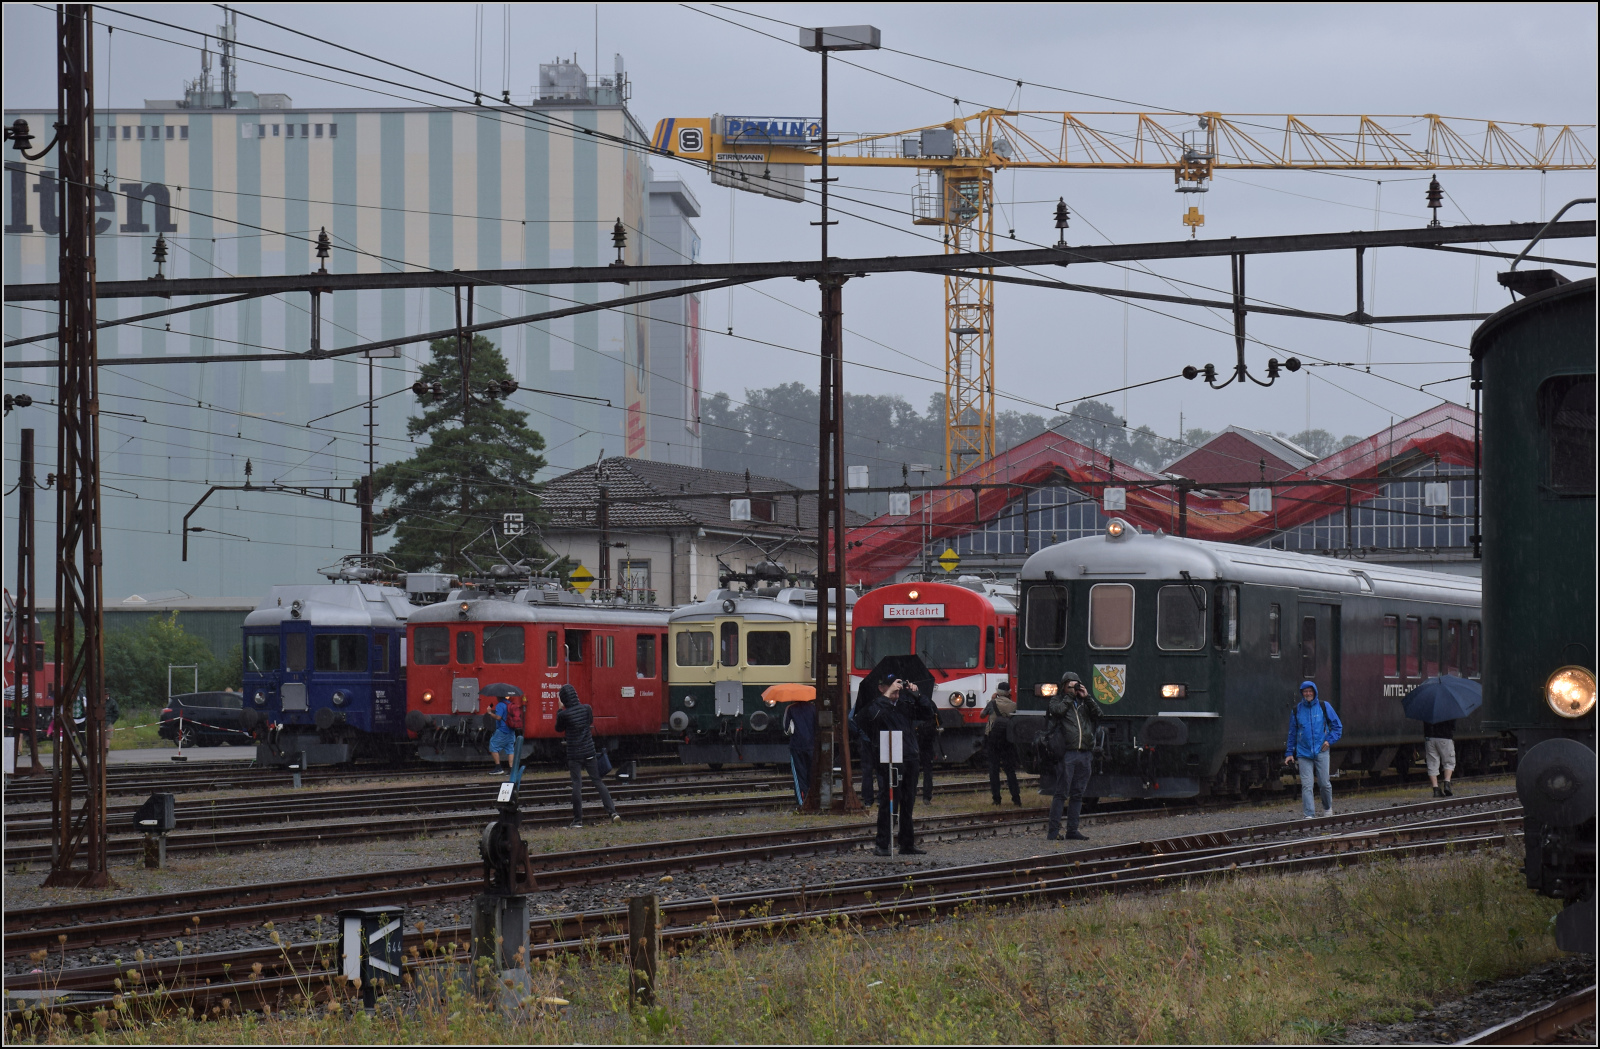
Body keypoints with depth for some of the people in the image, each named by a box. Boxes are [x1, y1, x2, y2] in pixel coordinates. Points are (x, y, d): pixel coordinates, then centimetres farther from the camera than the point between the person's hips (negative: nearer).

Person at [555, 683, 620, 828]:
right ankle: (612, 811, -3)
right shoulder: (586, 709, -2)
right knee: (598, 782, 8)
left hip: (574, 754, -3)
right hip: (589, 751, 3)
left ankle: (577, 820, 2)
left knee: (577, 784, 0)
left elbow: (559, 729, 5)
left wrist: (561, 709, 8)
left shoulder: (564, 714, -13)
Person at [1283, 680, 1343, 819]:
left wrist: (1330, 740, -5)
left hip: (1321, 752, -1)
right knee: (1306, 785, -8)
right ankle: (1309, 815, -9)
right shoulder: (1297, 710, 7)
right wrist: (1289, 753, 11)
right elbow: (1292, 733, 14)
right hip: (1304, 753, 1)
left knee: (1324, 783, 3)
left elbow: (1337, 726, 9)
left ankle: (1328, 808, 28)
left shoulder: (1324, 707, 3)